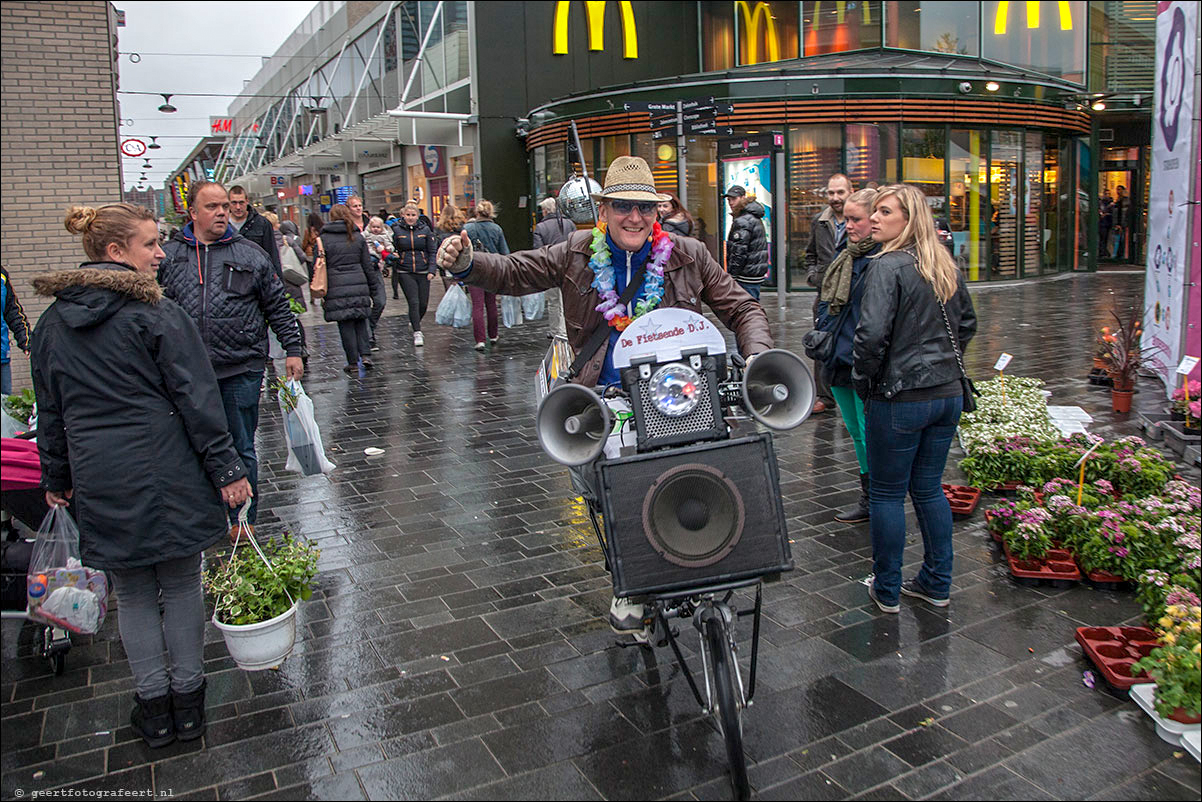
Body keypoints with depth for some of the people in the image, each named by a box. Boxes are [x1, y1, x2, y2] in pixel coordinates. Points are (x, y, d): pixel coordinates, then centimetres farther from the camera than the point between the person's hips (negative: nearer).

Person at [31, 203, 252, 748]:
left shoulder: (52, 323, 7)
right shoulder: (156, 313, -11)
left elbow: (50, 411, 15)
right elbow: (196, 399, -12)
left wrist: (56, 478, 24)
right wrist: (226, 468, -8)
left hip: (99, 483, 4)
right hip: (167, 473, -4)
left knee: (132, 595, 15)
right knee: (181, 587, 11)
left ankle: (154, 709, 25)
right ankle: (187, 702, 23)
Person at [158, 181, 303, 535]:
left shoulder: (250, 254, 4)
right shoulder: (169, 255, 6)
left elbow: (278, 307, 7)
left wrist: (292, 350, 2)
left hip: (241, 370, -2)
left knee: (241, 448, 7)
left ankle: (243, 519, 21)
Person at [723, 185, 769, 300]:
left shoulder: (742, 221, -16)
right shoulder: (755, 218, 16)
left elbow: (739, 252, -20)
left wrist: (731, 275, -15)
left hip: (747, 276, -10)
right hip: (758, 272, 10)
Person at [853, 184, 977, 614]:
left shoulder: (888, 267, -16)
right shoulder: (947, 267, 8)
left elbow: (872, 334, -24)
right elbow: (968, 324, 19)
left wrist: (863, 380, -9)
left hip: (900, 399, -7)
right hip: (949, 394, 7)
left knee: (886, 494, 6)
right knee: (929, 488, 18)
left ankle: (886, 590, 17)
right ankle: (937, 584, 27)